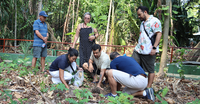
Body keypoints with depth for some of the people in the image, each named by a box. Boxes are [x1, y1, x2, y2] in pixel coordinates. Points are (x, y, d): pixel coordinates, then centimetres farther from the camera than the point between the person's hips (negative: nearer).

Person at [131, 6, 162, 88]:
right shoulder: (143, 23, 20)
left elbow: (159, 34, -16)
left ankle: (148, 88, 10)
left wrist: (154, 48, -23)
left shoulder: (154, 21, -8)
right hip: (138, 50, 9)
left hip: (149, 51, -9)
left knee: (150, 70, 3)